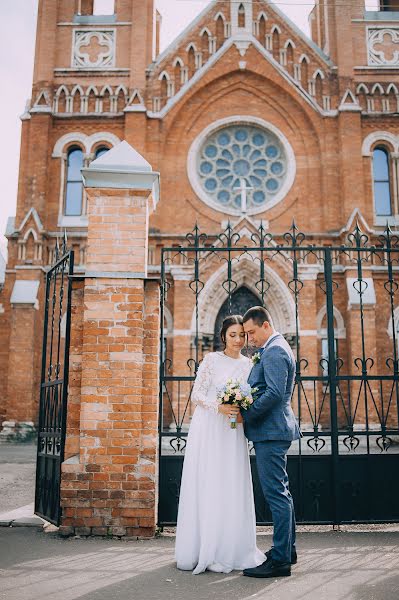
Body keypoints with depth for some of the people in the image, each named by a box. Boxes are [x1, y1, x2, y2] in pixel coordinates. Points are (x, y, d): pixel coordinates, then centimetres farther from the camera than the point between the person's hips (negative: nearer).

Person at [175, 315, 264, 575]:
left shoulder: (249, 364, 12)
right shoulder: (212, 359, -1)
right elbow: (197, 393, -5)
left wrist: (244, 414, -6)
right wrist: (220, 407, -21)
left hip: (233, 432, 4)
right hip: (208, 429, -4)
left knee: (232, 488, 4)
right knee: (206, 487, -1)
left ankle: (228, 550, 16)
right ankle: (203, 551, 9)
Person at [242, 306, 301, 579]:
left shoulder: (274, 351, -14)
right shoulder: (277, 348, 19)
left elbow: (274, 392, -24)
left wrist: (245, 413, -17)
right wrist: (246, 408, 12)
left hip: (270, 431, -11)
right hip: (275, 430, 11)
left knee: (276, 493, -6)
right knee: (281, 491, 17)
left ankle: (280, 560, 0)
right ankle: (288, 549, 28)